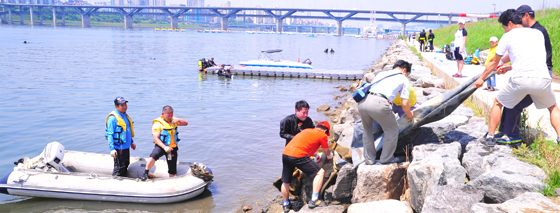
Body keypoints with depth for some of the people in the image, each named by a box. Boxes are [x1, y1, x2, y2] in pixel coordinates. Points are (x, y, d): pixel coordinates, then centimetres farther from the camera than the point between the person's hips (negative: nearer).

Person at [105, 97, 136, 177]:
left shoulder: (125, 115, 10)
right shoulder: (113, 118, -16)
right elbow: (110, 134, -17)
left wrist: (131, 141, 25)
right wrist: (112, 149, -21)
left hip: (126, 146, 9)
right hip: (118, 148, -8)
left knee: (125, 165, 17)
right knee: (119, 168, -2)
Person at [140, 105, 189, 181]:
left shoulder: (173, 120, 7)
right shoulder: (158, 124, -10)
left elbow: (185, 123, 6)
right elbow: (156, 138, -16)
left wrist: (179, 120, -16)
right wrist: (164, 147, -30)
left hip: (173, 147, 4)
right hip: (161, 146, -4)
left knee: (173, 171, 7)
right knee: (153, 156, -35)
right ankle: (145, 173, -18)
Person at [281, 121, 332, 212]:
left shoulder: (307, 130, 27)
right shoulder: (322, 135, 8)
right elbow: (327, 152, 20)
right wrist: (330, 156, 43)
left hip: (285, 153, 8)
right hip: (298, 156, -7)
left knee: (285, 181, 21)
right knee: (320, 172, 5)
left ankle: (286, 205, 37)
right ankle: (314, 200, -2)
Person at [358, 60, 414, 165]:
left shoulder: (381, 73, 32)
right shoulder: (403, 79, 19)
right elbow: (405, 104, 13)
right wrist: (409, 114, 34)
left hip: (362, 102, 6)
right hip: (378, 104, -5)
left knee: (367, 130, 29)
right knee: (392, 130, 19)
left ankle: (369, 159, 32)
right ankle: (386, 158, 27)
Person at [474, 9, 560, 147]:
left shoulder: (508, 36, 10)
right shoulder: (538, 33, 20)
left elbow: (494, 62, 18)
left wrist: (481, 78, 31)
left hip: (520, 80, -3)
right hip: (542, 79, 3)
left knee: (497, 103, 20)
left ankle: (490, 137, 17)